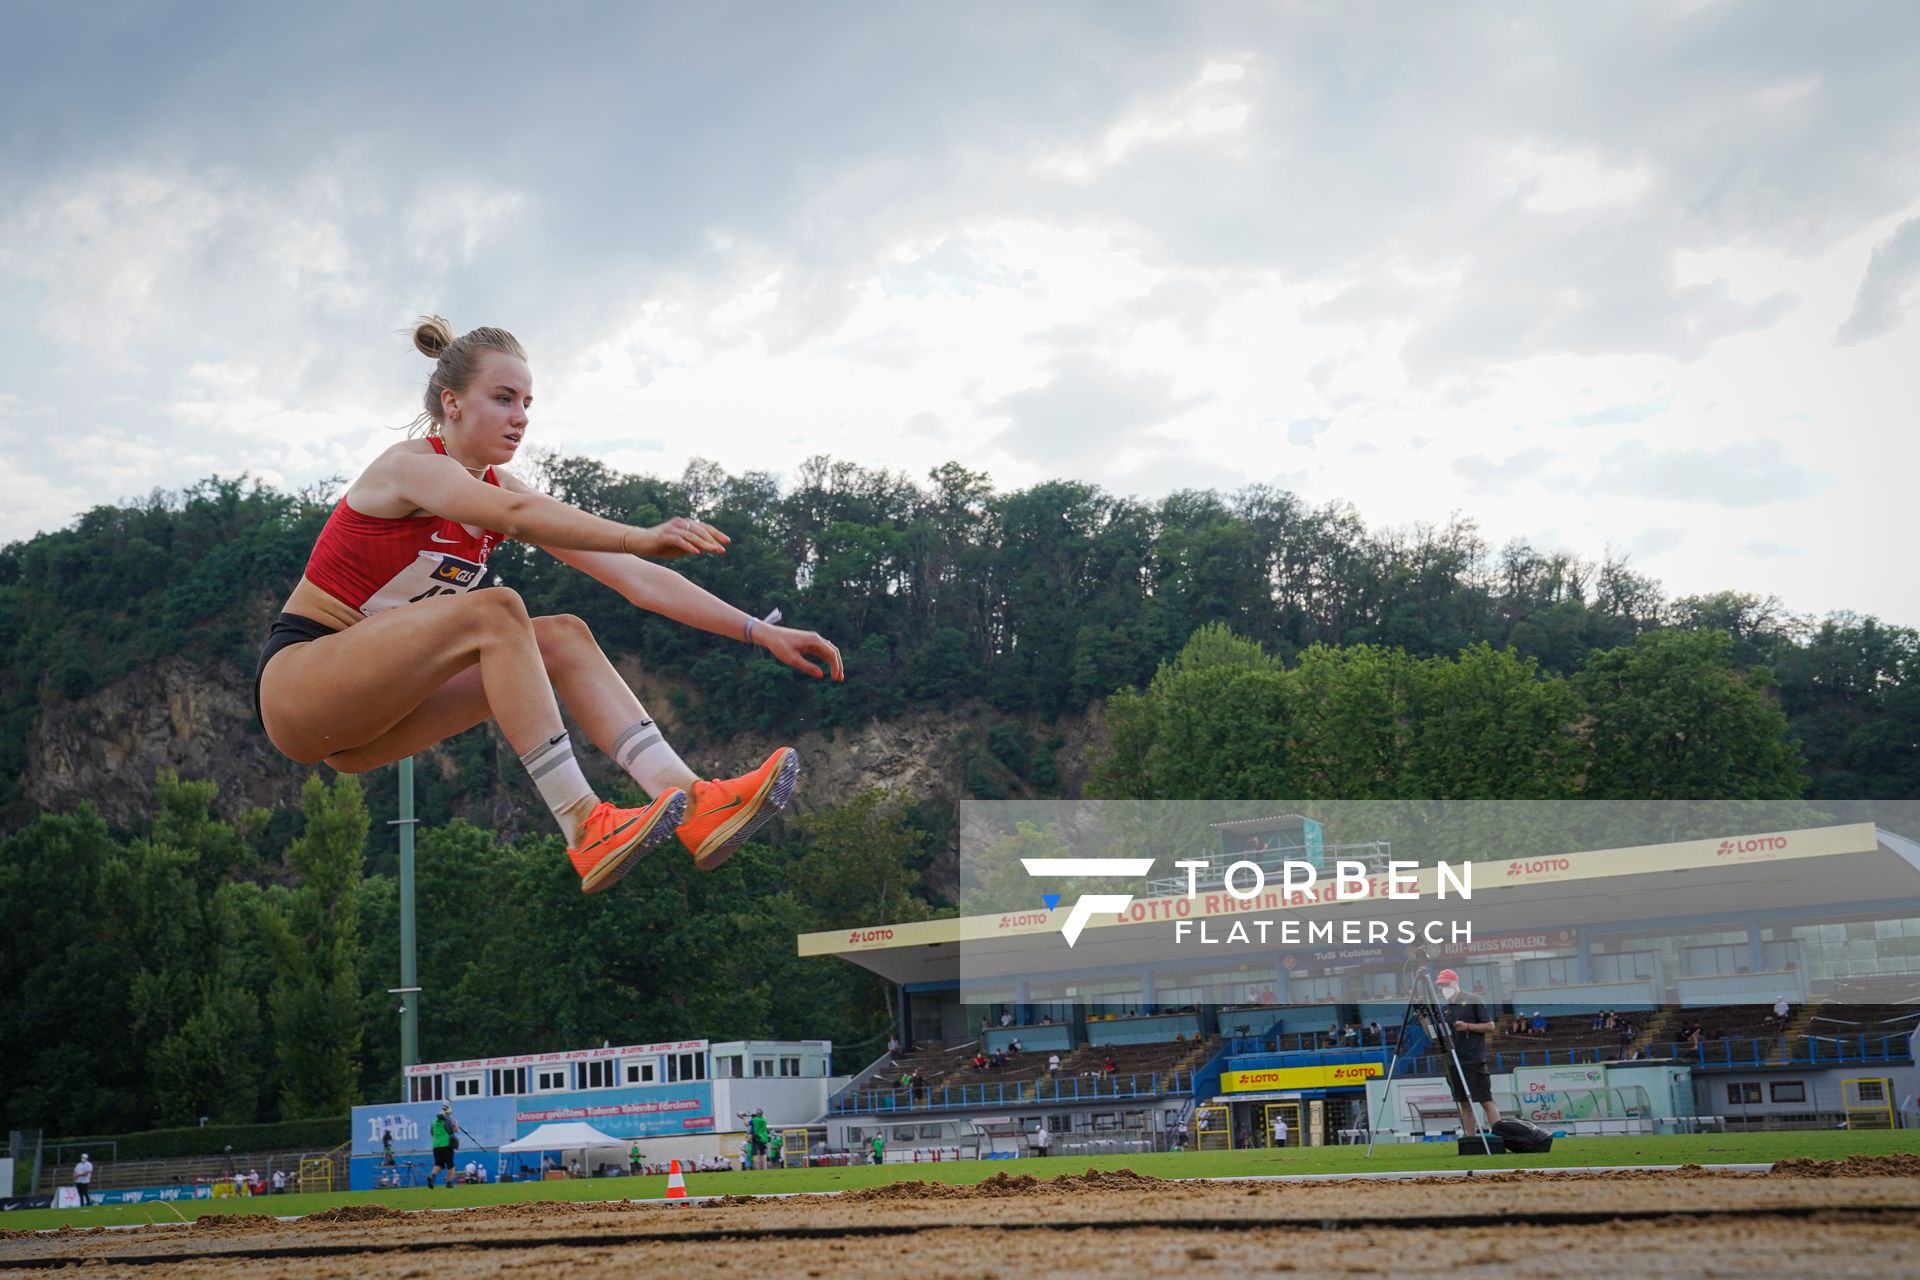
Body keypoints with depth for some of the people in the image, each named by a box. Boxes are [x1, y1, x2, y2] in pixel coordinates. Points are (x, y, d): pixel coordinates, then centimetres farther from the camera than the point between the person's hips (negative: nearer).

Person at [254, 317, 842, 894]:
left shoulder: (500, 488, 5)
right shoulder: (411, 465, -16)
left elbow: (636, 579, 0)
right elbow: (514, 516, -38)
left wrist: (758, 631, -8)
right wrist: (640, 537, -51)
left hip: (367, 718, 7)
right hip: (294, 682, -7)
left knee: (562, 638, -11)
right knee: (495, 611, -29)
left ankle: (691, 806, -25)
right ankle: (586, 833, -35)